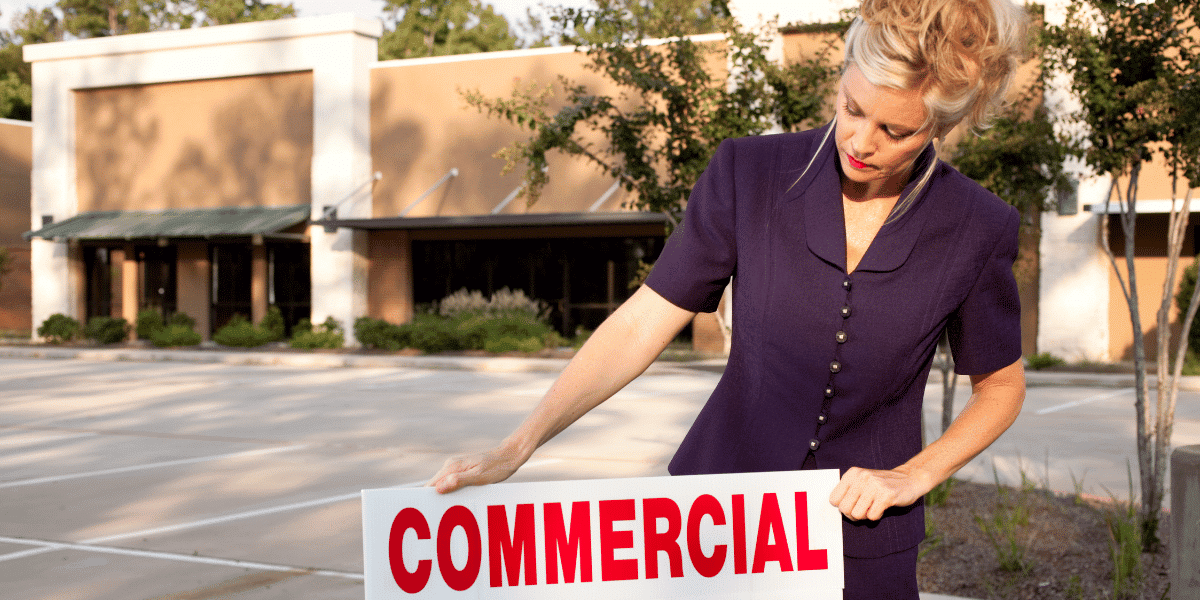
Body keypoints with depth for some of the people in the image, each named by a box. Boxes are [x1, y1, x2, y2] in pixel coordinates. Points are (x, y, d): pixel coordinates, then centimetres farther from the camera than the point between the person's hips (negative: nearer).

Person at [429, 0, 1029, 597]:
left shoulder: (976, 229, -11)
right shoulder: (750, 173, -12)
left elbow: (1001, 386, 5)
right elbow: (640, 326, -10)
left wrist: (913, 476, -9)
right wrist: (515, 448, -17)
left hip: (862, 551, 0)